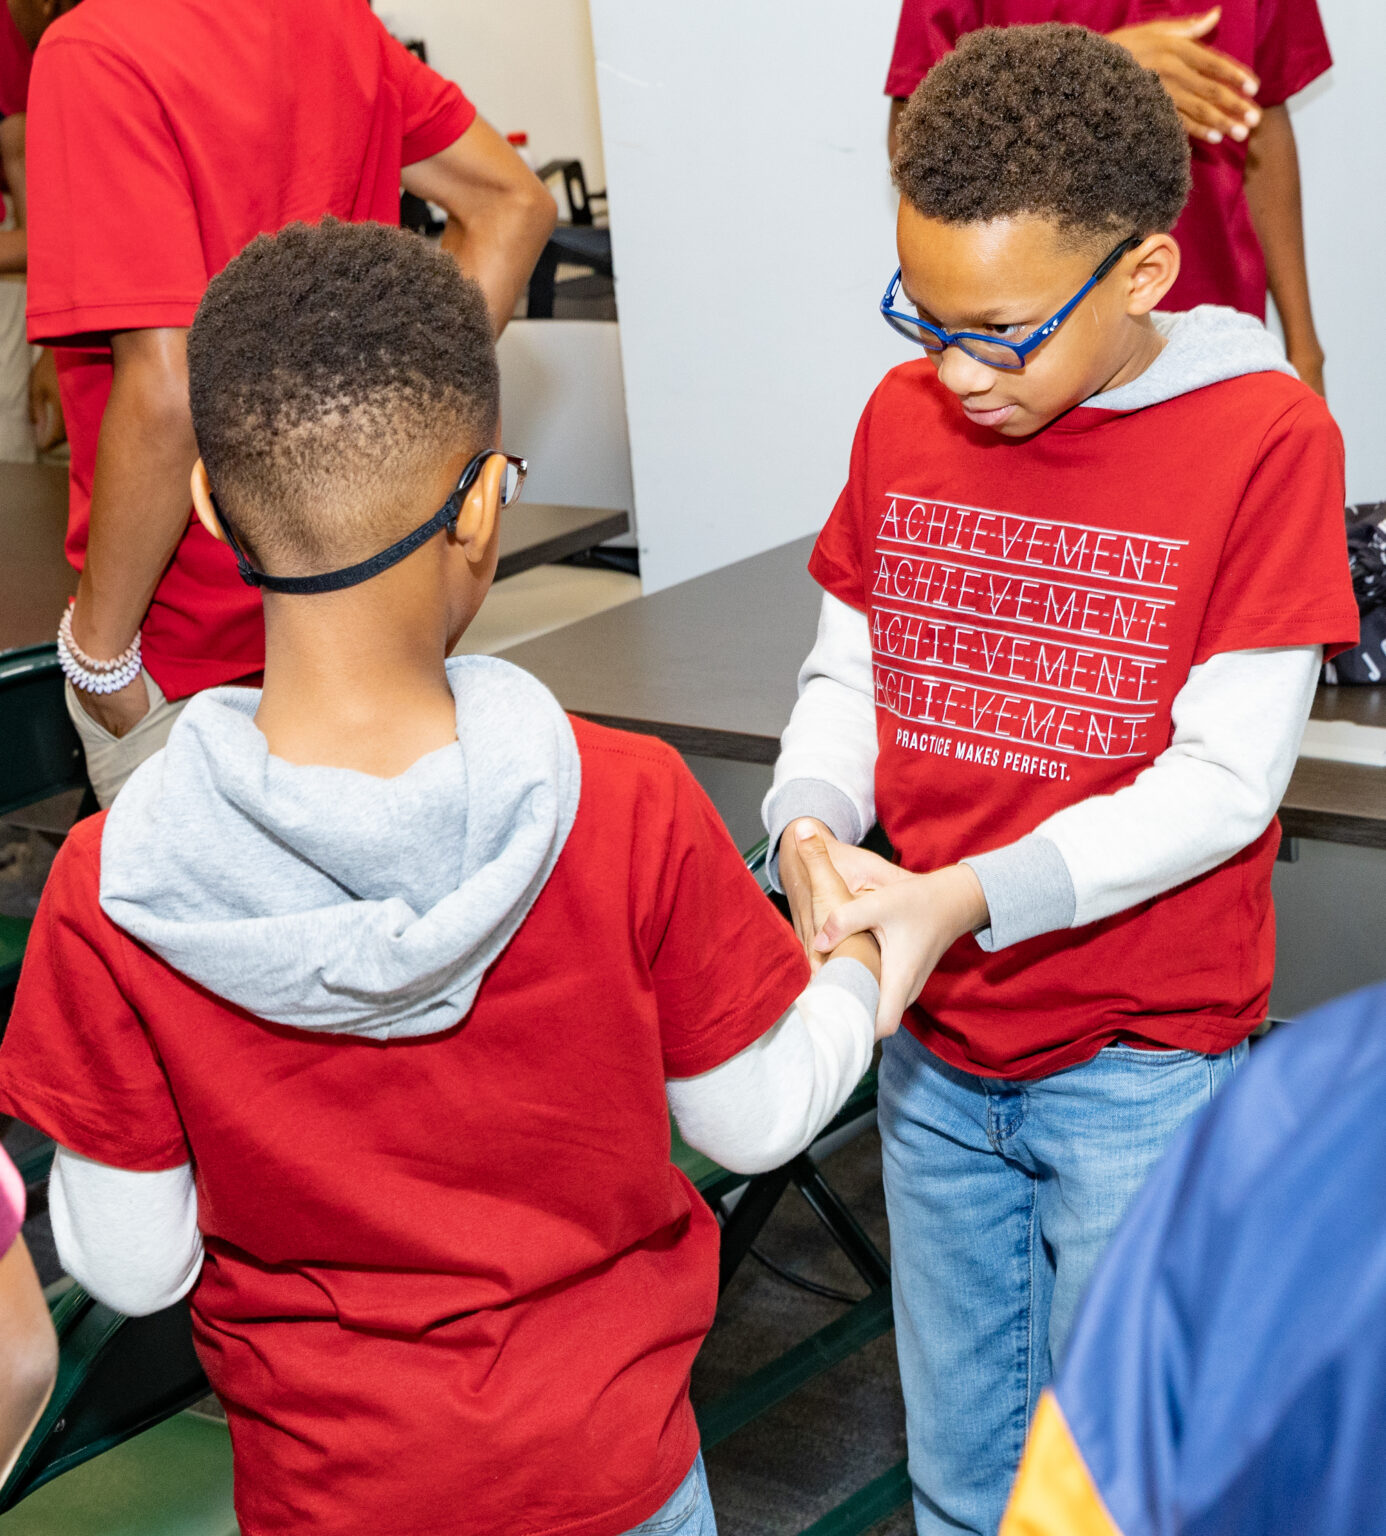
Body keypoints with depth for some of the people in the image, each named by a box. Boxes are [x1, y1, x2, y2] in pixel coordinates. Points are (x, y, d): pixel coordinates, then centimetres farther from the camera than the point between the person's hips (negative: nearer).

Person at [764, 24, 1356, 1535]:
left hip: (1142, 1064, -4)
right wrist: (811, 824, -13)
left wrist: (969, 897, -27)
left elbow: (1223, 781, -17)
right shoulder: (905, 415, -1)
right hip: (934, 1045, 5)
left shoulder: (1262, 437, -16)